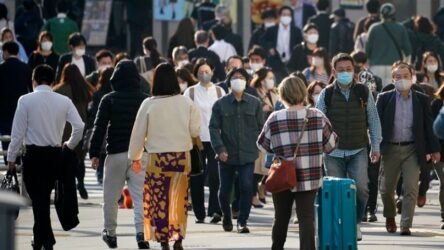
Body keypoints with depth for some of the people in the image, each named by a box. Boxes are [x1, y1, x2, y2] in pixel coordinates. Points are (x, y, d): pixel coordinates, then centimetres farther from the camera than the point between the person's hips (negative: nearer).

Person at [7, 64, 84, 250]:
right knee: (45, 196, 19)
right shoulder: (64, 101, 2)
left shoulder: (26, 100, -8)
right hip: (55, 154, 4)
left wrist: (11, 158, 1)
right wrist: (70, 145, 14)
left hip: (34, 154, -4)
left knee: (38, 198, -1)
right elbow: (79, 126, -4)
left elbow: (18, 132, -8)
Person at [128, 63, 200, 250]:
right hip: (182, 157, 2)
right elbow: (195, 130, 0)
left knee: (158, 200, 5)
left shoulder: (148, 104, -7)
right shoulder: (186, 103, -5)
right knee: (179, 200, 11)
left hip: (158, 158, -2)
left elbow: (138, 133, 0)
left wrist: (135, 157, 12)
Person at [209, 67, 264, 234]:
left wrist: (258, 148, -1)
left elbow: (260, 127, 8)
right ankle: (226, 218, 32)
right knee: (224, 190, 9)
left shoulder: (255, 103, 5)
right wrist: (220, 149, -13)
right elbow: (214, 128, -2)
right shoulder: (220, 104, 1)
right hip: (227, 156, 0)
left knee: (247, 188, -13)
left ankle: (242, 221, -3)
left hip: (247, 155, 0)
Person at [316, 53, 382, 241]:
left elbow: (373, 120, 9)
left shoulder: (363, 92, 3)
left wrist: (376, 146, 7)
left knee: (361, 187, -18)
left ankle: (356, 223, 2)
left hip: (358, 151, -1)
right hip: (334, 152, 1)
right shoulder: (327, 94, 2)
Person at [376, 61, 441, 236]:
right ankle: (390, 217, 36)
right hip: (390, 149, 1)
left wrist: (434, 149, 3)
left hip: (412, 149, 0)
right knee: (386, 188, 10)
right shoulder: (384, 99, 3)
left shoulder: (422, 100, 5)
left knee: (411, 189, -10)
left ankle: (406, 225, -7)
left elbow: (428, 126, 6)